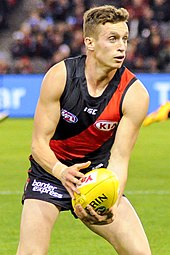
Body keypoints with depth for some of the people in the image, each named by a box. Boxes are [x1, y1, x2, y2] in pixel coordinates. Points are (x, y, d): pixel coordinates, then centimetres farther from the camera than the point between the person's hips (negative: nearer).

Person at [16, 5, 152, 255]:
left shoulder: (134, 94, -18)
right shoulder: (59, 76, -20)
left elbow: (118, 159, -21)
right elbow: (39, 142, -17)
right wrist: (62, 172, -38)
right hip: (52, 170, -2)